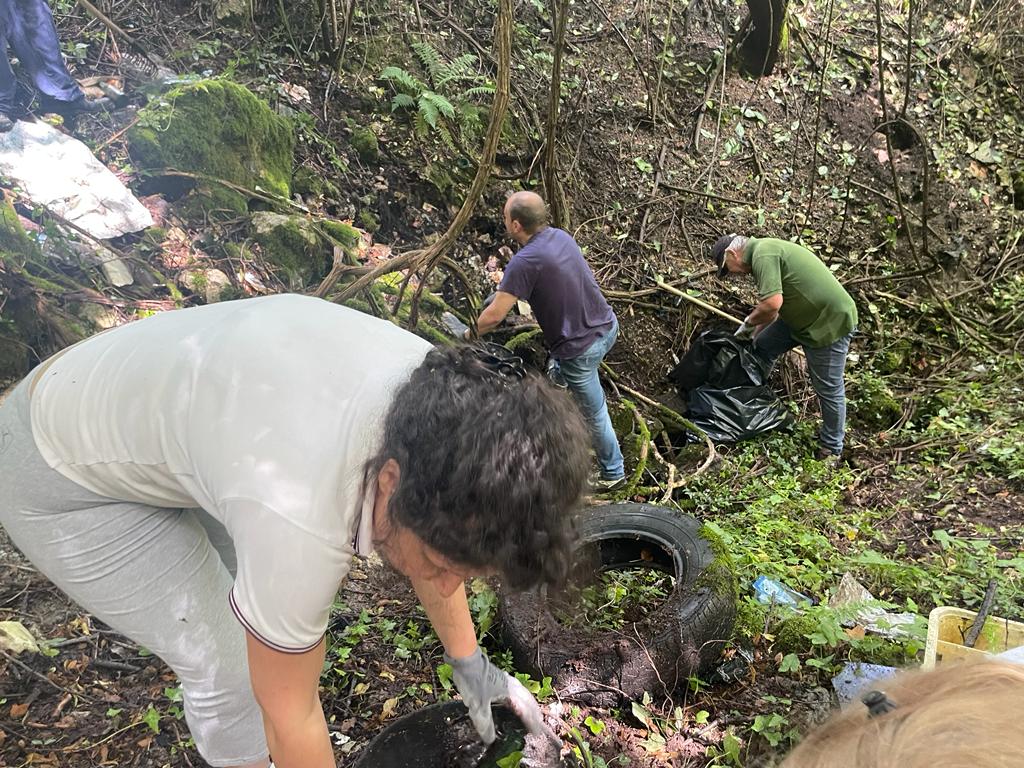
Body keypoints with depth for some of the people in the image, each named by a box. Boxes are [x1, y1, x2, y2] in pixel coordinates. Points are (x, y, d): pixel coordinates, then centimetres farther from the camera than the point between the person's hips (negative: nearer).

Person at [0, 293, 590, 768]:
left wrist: (469, 661, 7)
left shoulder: (440, 390, -21)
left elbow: (432, 531, -1)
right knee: (230, 667, -3)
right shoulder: (302, 521, -42)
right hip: (64, 480, -6)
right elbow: (290, 717, -23)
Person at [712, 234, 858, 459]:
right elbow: (773, 305, 19)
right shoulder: (765, 250, 11)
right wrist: (756, 331, 21)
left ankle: (832, 448, 17)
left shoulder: (763, 254, -21)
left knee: (828, 388, 3)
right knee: (761, 347, 12)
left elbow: (772, 303, -31)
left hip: (831, 322, -10)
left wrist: (748, 324, -13)